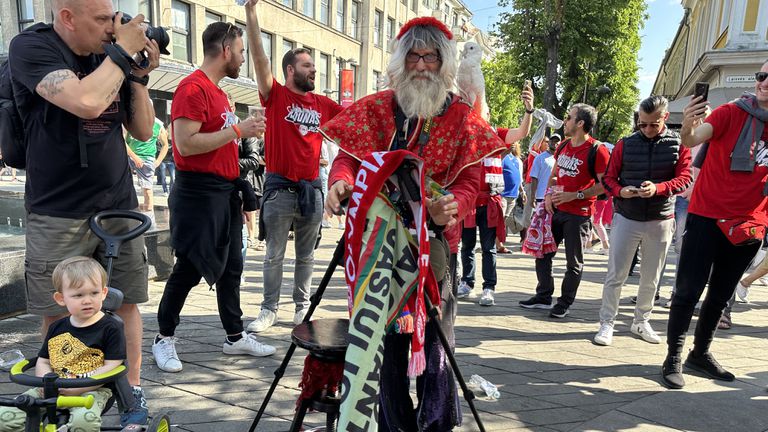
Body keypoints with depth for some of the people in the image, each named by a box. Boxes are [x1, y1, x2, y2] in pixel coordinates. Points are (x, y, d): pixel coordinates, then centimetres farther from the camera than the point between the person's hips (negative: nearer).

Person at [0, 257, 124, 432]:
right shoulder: (56, 328, 10)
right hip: (52, 390, 6)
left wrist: (77, 387, -17)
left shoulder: (111, 327, -7)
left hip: (92, 390, -5)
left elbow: (112, 367, -10)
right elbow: (42, 361, 16)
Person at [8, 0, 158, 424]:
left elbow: (143, 131, 10)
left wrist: (139, 75, -1)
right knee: (57, 316, 5)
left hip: (120, 208, 4)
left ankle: (133, 392, 18)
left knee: (125, 304, 5)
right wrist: (123, 52, -13)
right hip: (58, 214, -4)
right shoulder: (31, 47, -6)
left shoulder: (108, 58, 9)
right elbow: (87, 101, -26)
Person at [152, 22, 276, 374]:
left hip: (226, 192, 9)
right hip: (199, 192, -9)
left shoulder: (217, 91, 17)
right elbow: (186, 144, -21)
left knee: (231, 266, 11)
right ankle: (164, 338, 19)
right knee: (189, 269, 1)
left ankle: (235, 337, 22)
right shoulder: (193, 88, -12)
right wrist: (237, 130, -18)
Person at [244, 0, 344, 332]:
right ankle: (269, 309, 16)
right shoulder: (276, 96, -2)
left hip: (312, 189, 4)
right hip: (280, 187, -4)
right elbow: (260, 59, -13)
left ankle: (302, 307, 24)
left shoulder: (323, 104, 10)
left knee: (306, 255, 12)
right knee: (274, 255, 5)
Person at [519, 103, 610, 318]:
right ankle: (544, 296, 23)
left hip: (579, 214, -7)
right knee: (543, 253, 11)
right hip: (556, 210, 7)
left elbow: (605, 185, -15)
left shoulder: (597, 150, -12)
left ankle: (564, 303, 16)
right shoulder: (563, 147, 10)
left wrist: (575, 195, -20)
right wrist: (549, 194, 2)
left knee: (574, 262, 4)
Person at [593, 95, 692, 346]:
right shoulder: (625, 144, 1)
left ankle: (641, 322, 29)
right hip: (626, 218, -1)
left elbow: (684, 178, -7)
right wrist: (620, 191, -19)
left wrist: (658, 188, -25)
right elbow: (608, 178, 3)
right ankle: (607, 324, 10)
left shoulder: (679, 144, 1)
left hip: (660, 221, 1)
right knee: (615, 276, 0)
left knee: (651, 278, 13)